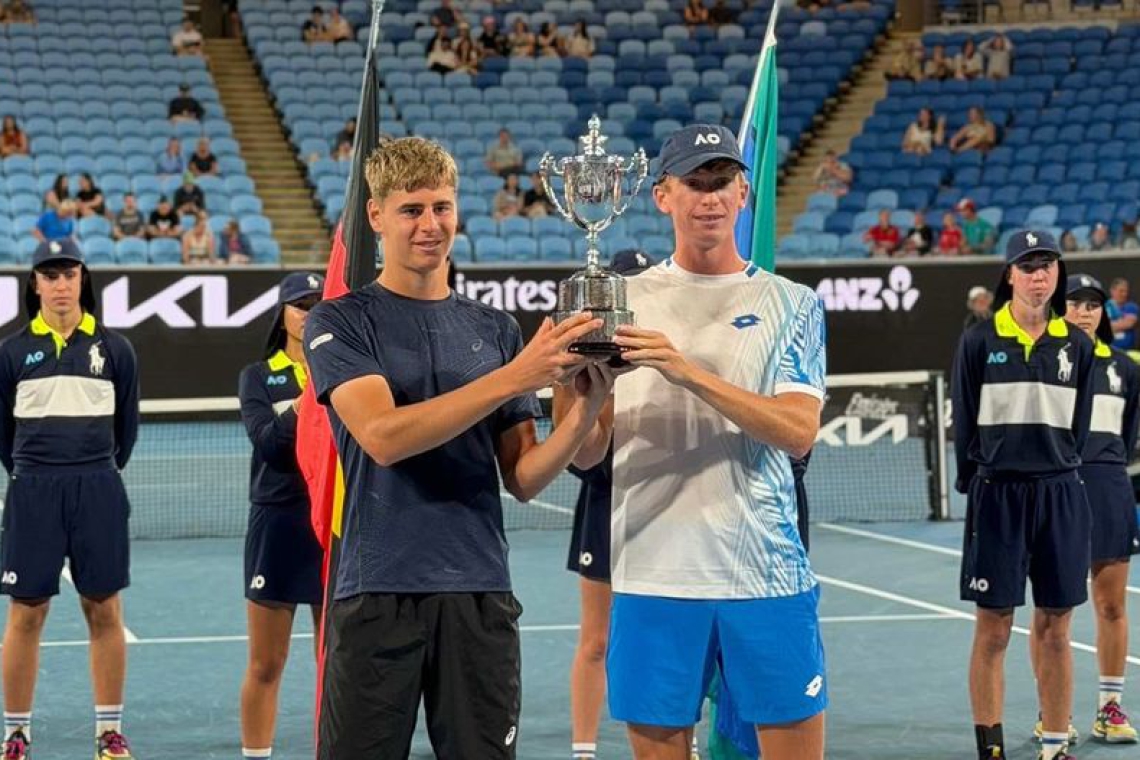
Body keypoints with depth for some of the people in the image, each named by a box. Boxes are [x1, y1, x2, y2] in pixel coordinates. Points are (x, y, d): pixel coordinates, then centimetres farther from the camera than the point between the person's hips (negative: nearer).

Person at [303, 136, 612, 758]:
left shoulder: (495, 329, 11)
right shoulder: (340, 323, 0)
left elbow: (522, 479, 8)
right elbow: (383, 437, -17)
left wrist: (583, 412, -12)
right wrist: (514, 377, -22)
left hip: (480, 594, 3)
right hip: (377, 592, -3)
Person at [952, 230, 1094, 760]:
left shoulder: (1077, 345, 7)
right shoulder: (979, 341, -1)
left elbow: (1079, 425, 12)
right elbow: (964, 423, 3)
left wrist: (1058, 473, 7)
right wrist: (976, 482, 2)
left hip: (1060, 496, 2)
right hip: (997, 494, -2)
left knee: (1054, 631, 5)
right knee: (993, 631, 0)